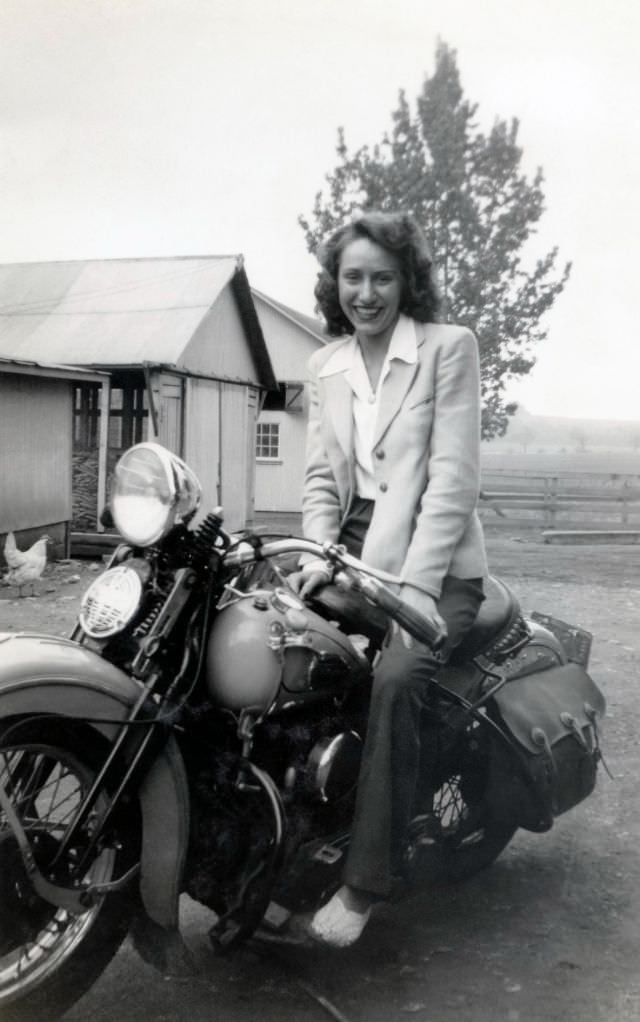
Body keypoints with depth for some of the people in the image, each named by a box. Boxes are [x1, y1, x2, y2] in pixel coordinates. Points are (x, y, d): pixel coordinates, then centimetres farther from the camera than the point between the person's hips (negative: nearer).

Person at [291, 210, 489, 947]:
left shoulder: (449, 347, -2)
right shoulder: (326, 367, 14)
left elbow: (453, 476, -10)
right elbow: (322, 477, 12)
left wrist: (415, 584, -20)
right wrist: (318, 556, -7)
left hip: (435, 561, -5)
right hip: (354, 552, 5)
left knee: (393, 680, -30)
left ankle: (364, 881, -18)